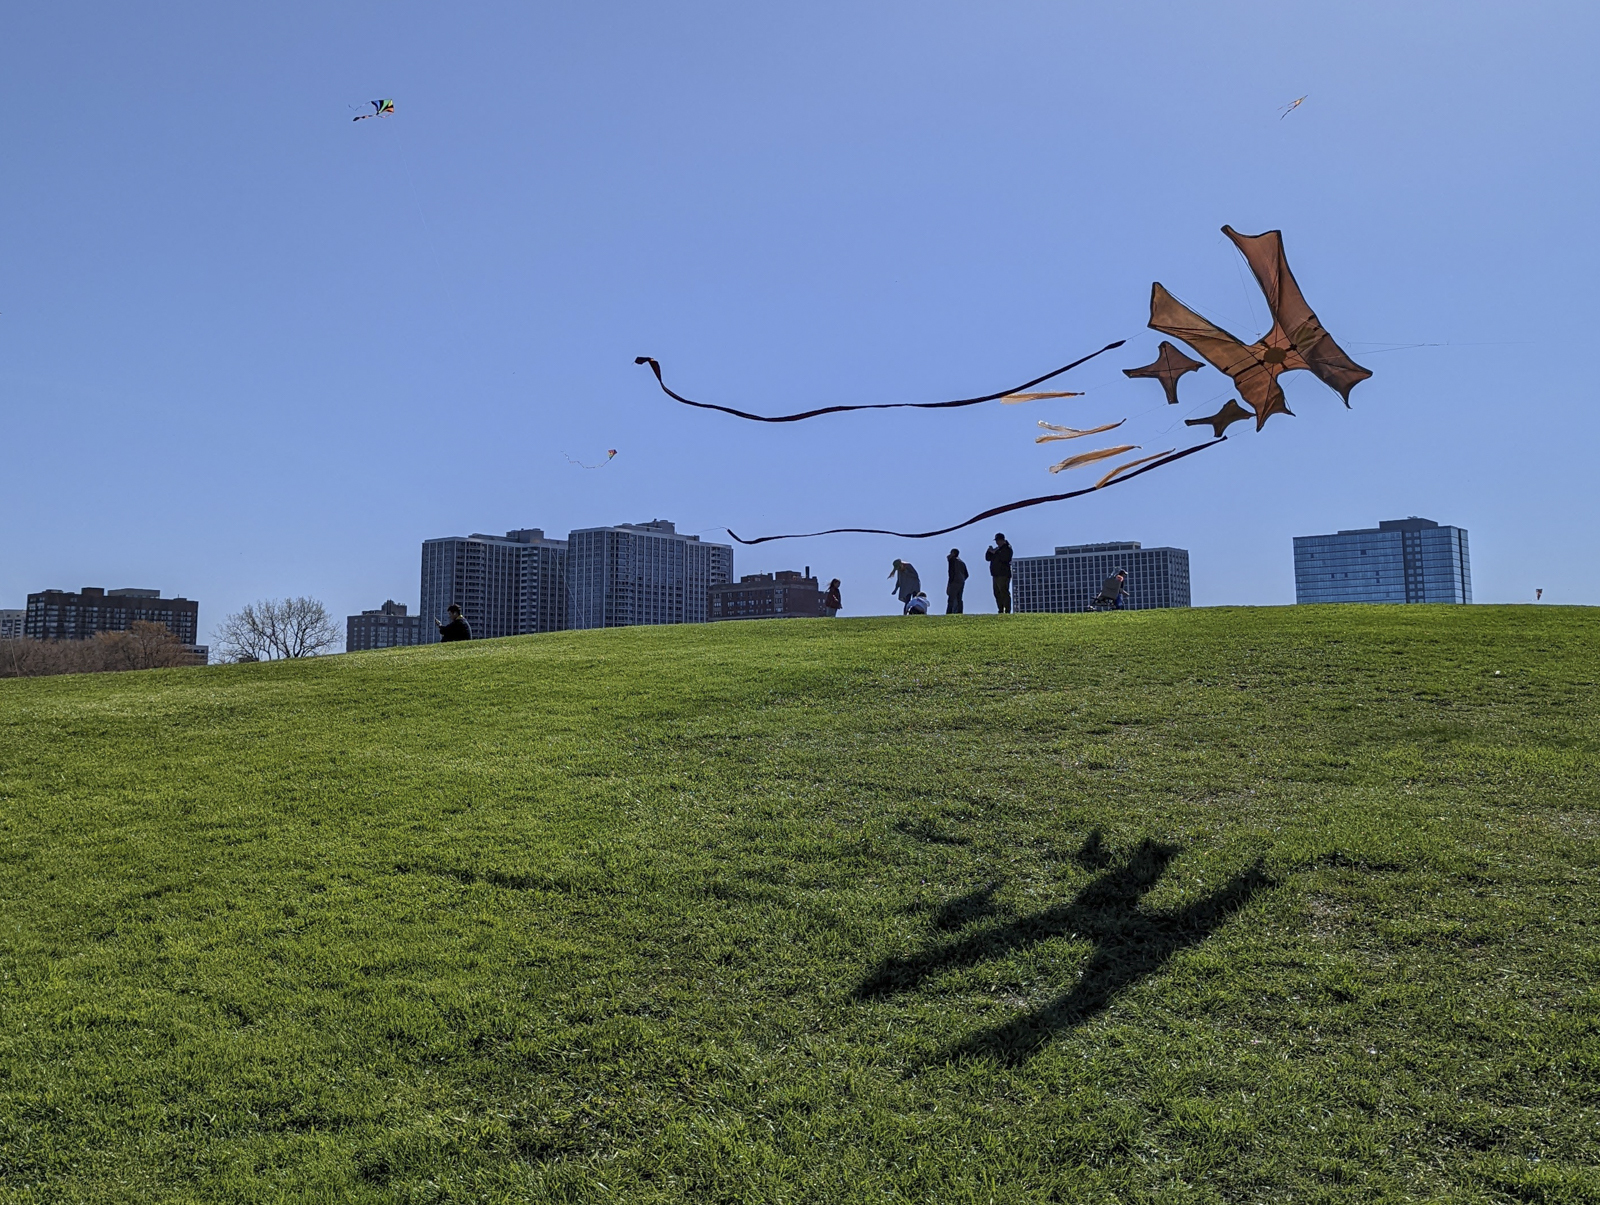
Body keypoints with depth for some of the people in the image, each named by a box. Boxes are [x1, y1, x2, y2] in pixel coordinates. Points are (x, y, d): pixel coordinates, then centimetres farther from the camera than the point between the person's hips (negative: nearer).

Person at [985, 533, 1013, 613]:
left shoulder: (1007, 548, -1)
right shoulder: (997, 549, 23)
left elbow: (1004, 558, -19)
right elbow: (987, 558, 19)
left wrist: (995, 553, -15)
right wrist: (989, 551, 0)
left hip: (1004, 575, -9)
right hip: (996, 575, 9)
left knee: (1004, 593, -14)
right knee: (997, 594, 6)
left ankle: (1007, 611, -18)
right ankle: (1001, 611, 9)